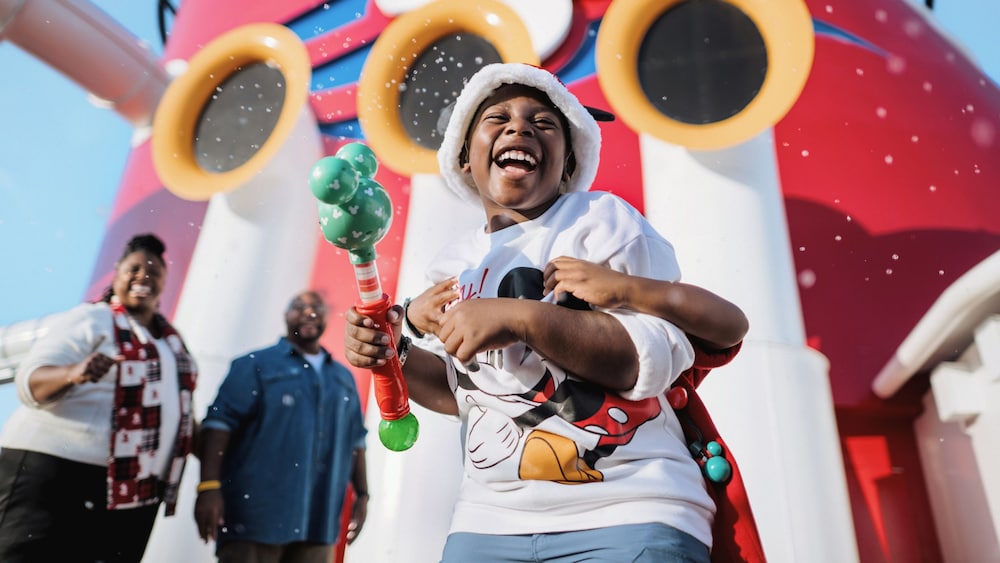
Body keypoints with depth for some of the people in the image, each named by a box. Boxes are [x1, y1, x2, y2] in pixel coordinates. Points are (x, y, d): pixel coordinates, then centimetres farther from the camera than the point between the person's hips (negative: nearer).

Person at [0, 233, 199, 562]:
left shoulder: (171, 338, 15)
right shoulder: (91, 319, -5)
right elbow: (29, 382, -12)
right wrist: (74, 373, -33)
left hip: (132, 491, 7)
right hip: (59, 474, -6)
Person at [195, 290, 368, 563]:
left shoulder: (344, 377, 17)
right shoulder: (256, 365, 1)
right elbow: (219, 422, -8)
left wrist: (362, 494, 14)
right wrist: (209, 486, -18)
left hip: (319, 522, 5)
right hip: (255, 516, -4)